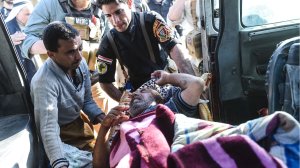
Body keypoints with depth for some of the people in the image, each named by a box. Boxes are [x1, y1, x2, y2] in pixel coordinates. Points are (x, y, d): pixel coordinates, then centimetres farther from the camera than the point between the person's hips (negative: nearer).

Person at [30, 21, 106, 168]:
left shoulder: (81, 64, -9)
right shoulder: (45, 82, -32)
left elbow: (87, 101, 3)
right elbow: (49, 129, -37)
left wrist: (104, 119, -14)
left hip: (79, 122, 6)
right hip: (61, 132, -6)